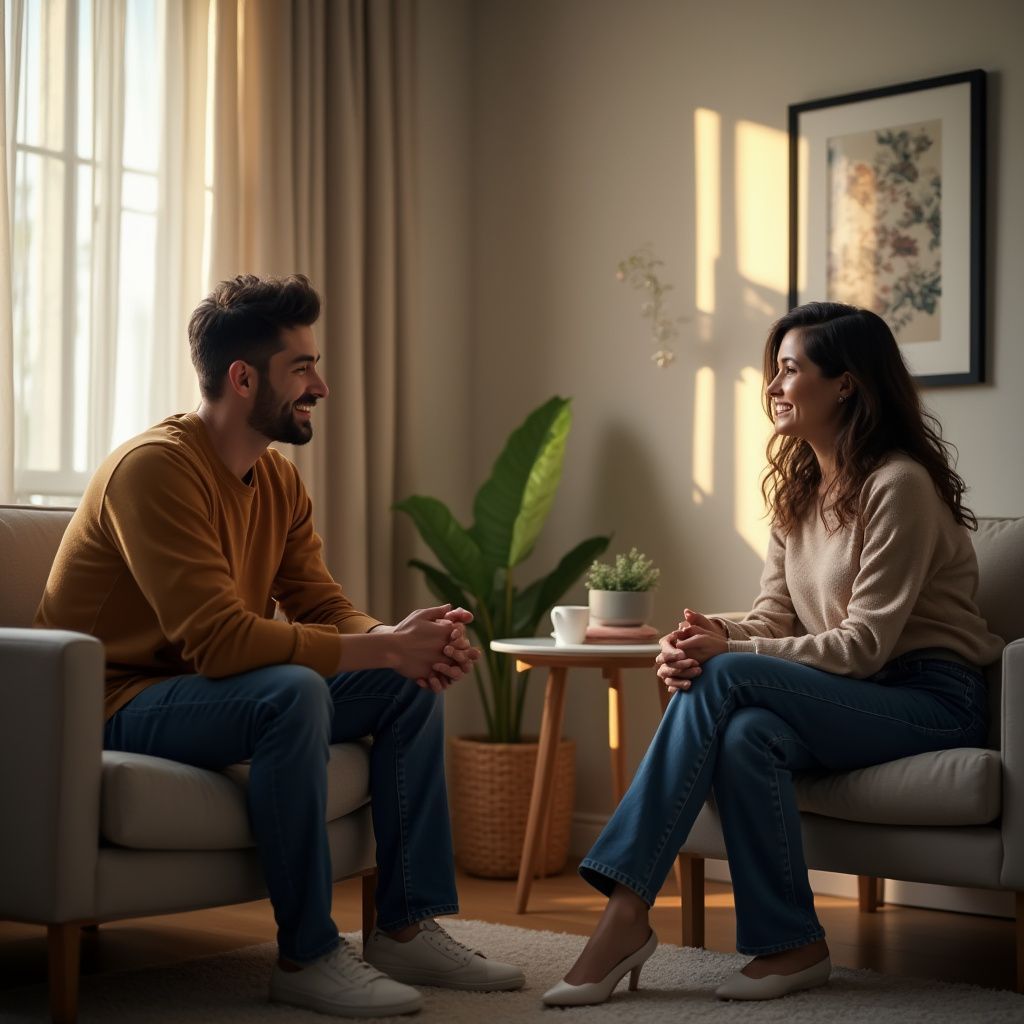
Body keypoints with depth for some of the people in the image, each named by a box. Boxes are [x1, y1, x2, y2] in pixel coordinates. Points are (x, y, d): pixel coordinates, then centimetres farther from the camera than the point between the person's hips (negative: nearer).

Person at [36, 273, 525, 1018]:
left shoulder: (279, 480, 6)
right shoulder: (157, 467, -22)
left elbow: (326, 610, 2)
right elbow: (221, 638, -31)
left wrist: (407, 641, -21)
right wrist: (385, 649, -30)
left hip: (202, 686, 9)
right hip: (120, 701, -9)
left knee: (414, 690, -3)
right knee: (293, 692, -35)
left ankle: (408, 928, -1)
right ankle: (307, 955, -25)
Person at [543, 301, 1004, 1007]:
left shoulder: (899, 485, -14)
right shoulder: (800, 490, 13)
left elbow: (863, 646, -18)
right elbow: (774, 616, 7)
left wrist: (728, 652, -24)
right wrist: (712, 638, -16)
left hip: (932, 701, -7)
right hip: (858, 702, 7)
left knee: (727, 680, -27)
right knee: (745, 732, -29)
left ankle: (628, 914, -27)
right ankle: (790, 946, -24)